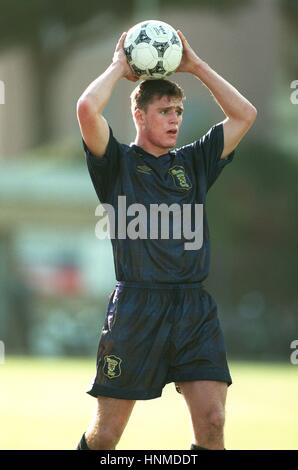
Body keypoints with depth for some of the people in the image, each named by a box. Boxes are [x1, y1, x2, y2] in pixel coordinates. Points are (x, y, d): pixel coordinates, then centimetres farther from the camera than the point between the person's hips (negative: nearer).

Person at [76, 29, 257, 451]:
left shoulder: (194, 162, 17)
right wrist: (119, 66, 3)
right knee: (106, 432, 0)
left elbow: (244, 114, 15)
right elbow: (87, 109, -12)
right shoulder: (118, 162, 5)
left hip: (196, 309, 4)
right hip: (137, 308, -4)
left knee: (212, 423, -6)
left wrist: (195, 65, 14)